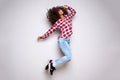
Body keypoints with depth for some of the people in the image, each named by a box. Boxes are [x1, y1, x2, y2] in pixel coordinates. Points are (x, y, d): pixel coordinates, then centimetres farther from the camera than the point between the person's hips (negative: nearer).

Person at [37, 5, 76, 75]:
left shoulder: (68, 17, 14)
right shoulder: (57, 23, -2)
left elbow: (74, 12, 30)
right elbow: (50, 31, 4)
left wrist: (67, 7, 20)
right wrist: (42, 37, 8)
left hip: (67, 40, 7)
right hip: (62, 40, -7)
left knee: (67, 57, -3)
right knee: (69, 57, -20)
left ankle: (52, 64, 6)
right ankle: (53, 63, -8)